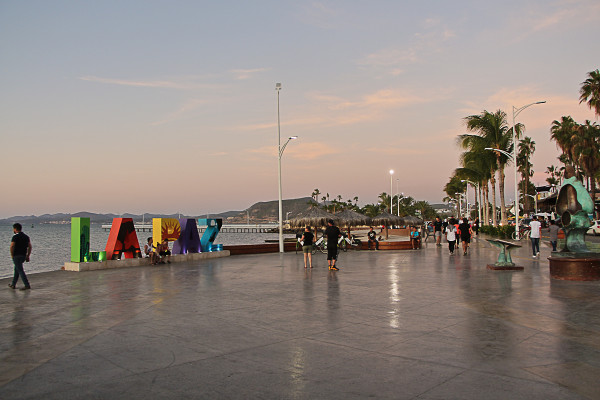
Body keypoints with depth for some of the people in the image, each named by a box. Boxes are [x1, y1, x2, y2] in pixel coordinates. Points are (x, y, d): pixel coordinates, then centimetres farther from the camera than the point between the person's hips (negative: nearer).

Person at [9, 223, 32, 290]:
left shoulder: (15, 237, -12)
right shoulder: (26, 236, 10)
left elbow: (12, 247, -20)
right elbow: (30, 247, 9)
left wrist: (12, 255, -6)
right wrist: (28, 256, 13)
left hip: (16, 256, -8)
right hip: (23, 256, 8)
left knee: (20, 270, -6)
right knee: (16, 270, 20)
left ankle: (27, 285, -11)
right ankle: (13, 285, 27)